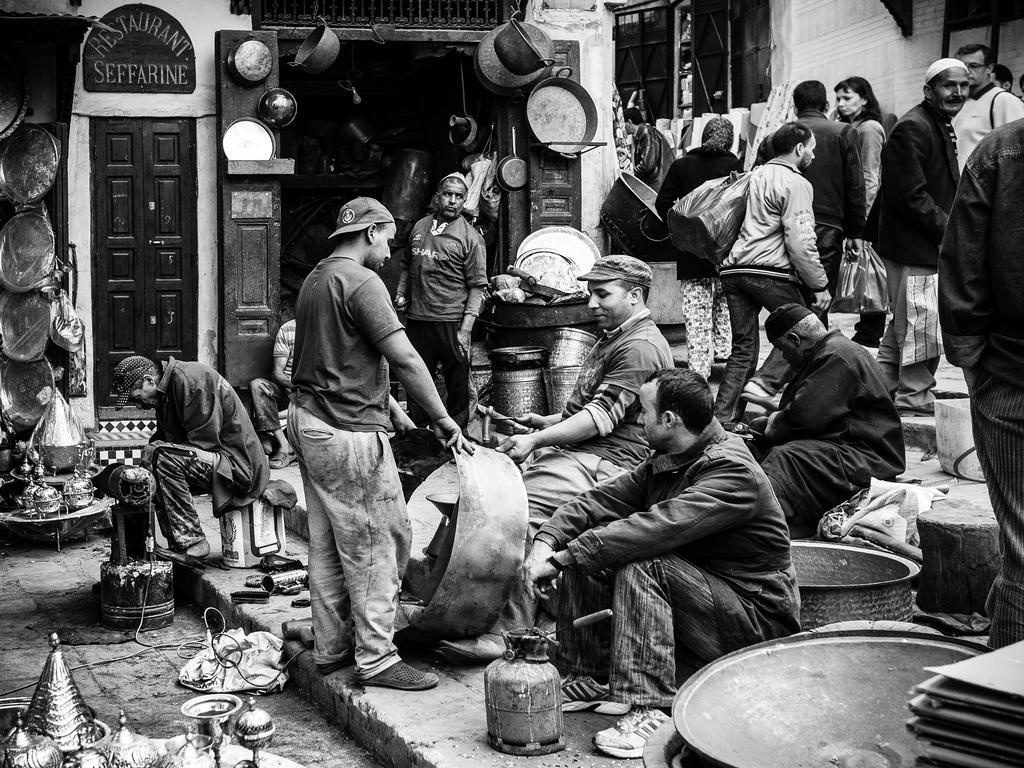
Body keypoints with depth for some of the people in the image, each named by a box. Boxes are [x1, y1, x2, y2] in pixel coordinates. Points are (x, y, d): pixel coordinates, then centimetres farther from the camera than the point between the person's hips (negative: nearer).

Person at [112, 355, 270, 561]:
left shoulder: (189, 379, -17)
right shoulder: (166, 391, 14)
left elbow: (204, 441, -22)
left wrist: (153, 455, -16)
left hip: (238, 465, -11)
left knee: (162, 456, -26)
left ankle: (192, 543, -21)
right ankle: (179, 545, 9)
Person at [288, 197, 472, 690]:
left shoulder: (316, 279, 16)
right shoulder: (361, 281, -14)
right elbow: (404, 358, -18)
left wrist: (387, 405, 21)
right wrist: (443, 419, -11)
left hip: (308, 421, 10)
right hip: (348, 431, -10)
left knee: (327, 542, 15)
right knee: (375, 546, -3)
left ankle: (331, 647, 23)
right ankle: (375, 659, 2)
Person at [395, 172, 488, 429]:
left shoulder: (471, 237, -3)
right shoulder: (419, 227, 12)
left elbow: (477, 287, -7)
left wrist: (466, 329, -14)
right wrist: (401, 293, 8)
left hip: (451, 322, -4)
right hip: (416, 320, 4)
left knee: (457, 384, 1)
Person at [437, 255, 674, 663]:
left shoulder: (641, 348, -13)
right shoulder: (613, 338, 23)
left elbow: (601, 416, -20)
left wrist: (537, 440, -23)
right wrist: (546, 423, 15)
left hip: (607, 463, -11)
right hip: (577, 453, 11)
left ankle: (509, 632, -24)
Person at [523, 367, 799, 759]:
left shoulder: (732, 471, -24)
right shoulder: (663, 463, 6)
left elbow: (657, 528, -35)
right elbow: (601, 500, 0)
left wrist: (562, 558, -34)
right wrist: (546, 542, -19)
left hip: (757, 618, -9)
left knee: (642, 564, -30)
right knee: (587, 557, -2)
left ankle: (649, 711, -29)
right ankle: (584, 678, 6)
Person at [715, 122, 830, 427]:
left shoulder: (755, 175, 21)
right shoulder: (795, 184, -3)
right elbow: (800, 242, -11)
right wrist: (820, 285, -6)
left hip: (733, 269, 7)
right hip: (769, 271, -7)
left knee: (743, 346, 11)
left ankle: (723, 419, 7)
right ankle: (764, 384, -7)